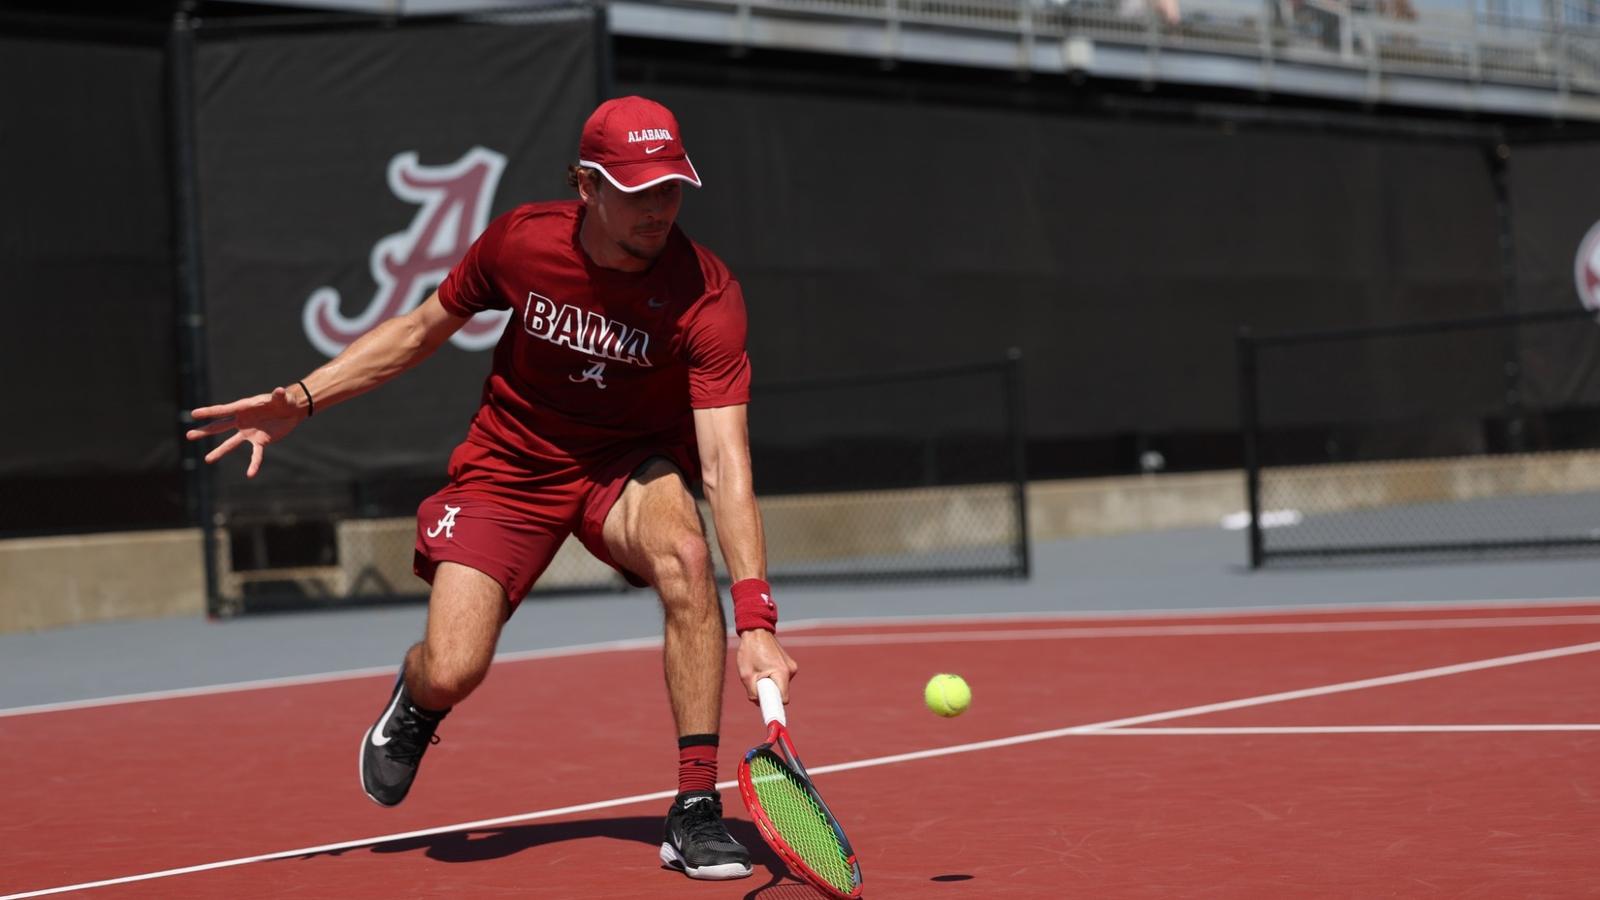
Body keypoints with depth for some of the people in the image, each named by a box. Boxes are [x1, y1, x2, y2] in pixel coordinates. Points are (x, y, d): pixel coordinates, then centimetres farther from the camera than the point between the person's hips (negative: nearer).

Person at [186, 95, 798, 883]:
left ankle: (695, 808, -25)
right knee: (451, 672, -15)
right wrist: (299, 401, -5)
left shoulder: (706, 296, -27)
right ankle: (414, 702, 29)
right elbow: (423, 328, 2)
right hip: (510, 464, 1)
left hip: (630, 462, -1)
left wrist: (755, 623, -44)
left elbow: (725, 465, -34)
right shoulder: (520, 241, -19)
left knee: (684, 551, -37)